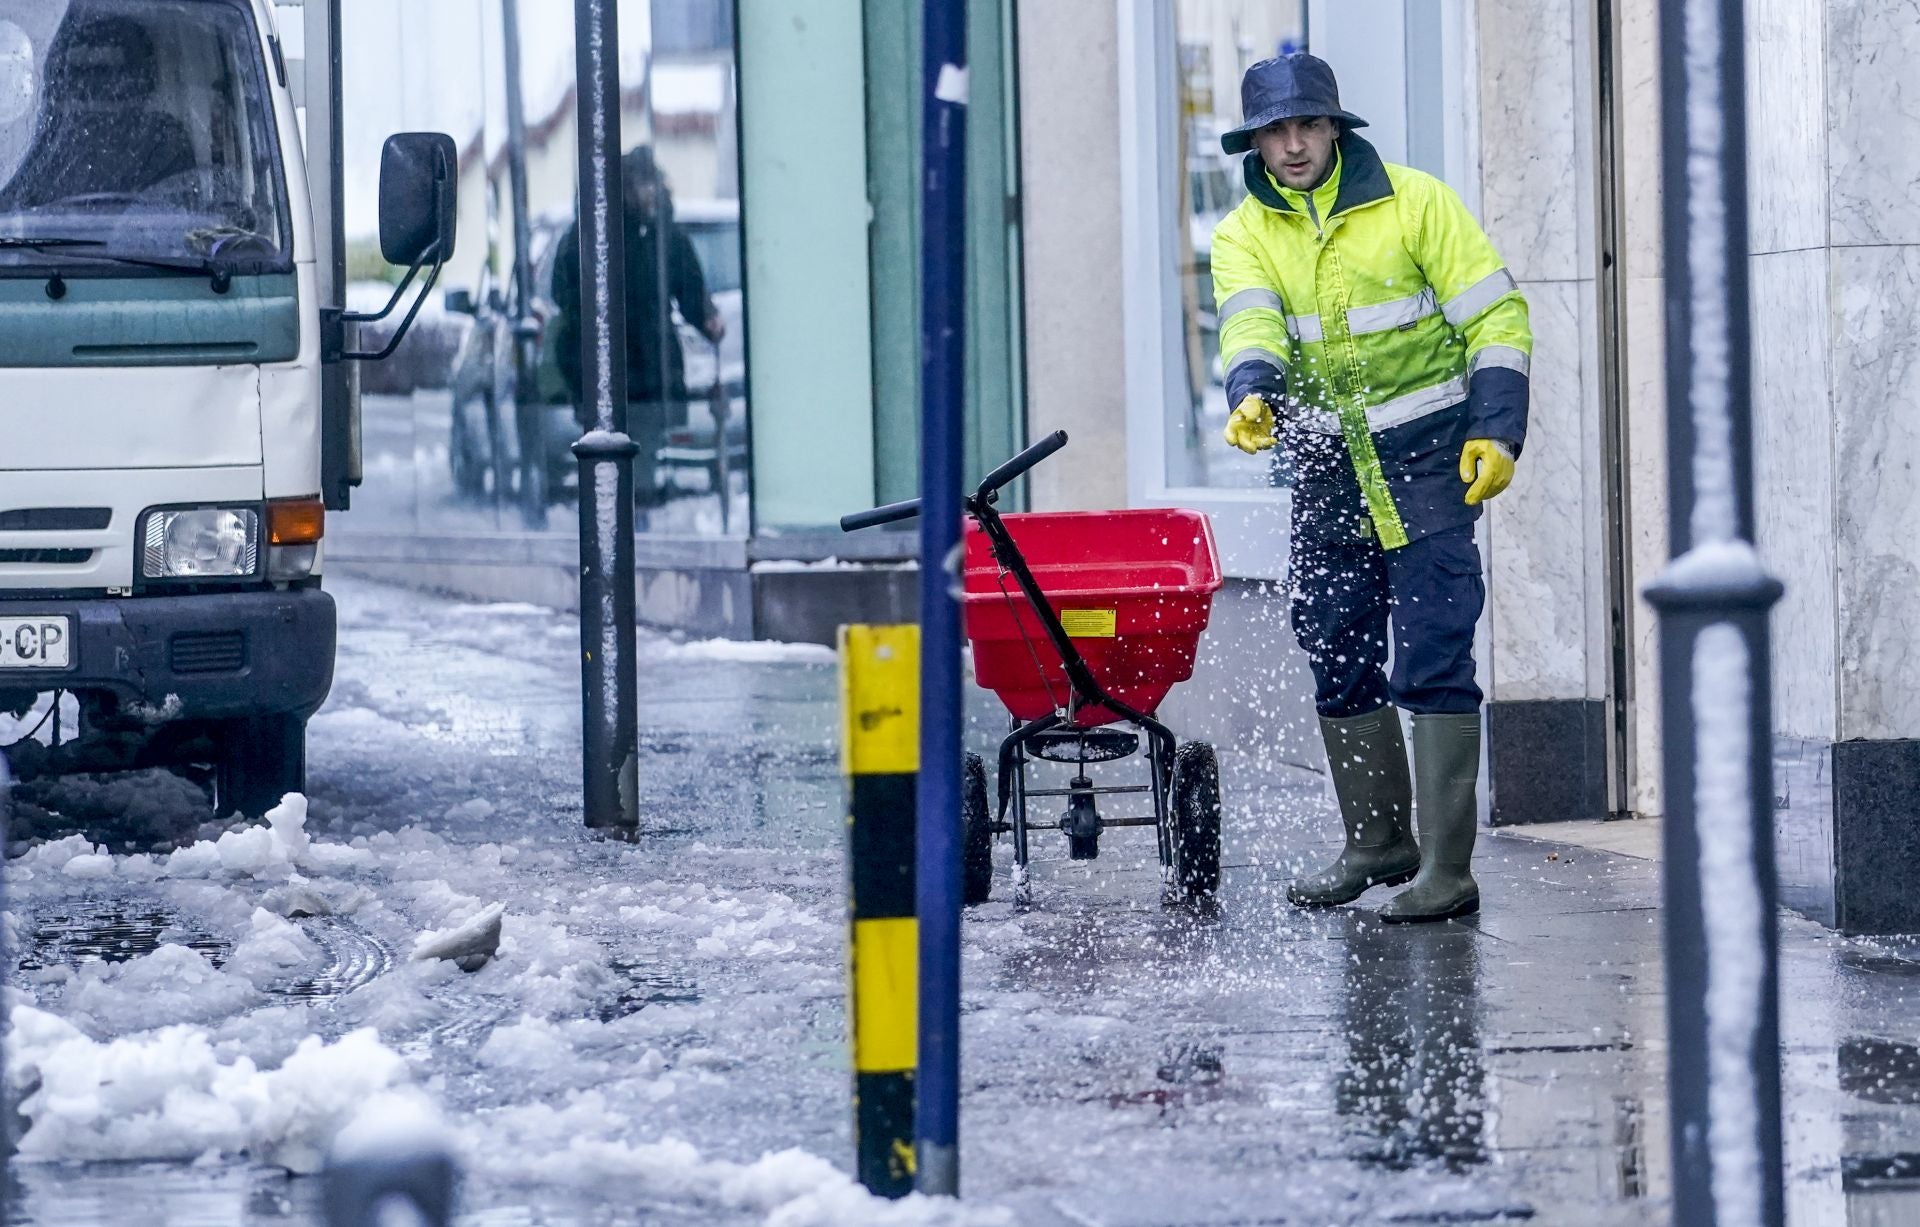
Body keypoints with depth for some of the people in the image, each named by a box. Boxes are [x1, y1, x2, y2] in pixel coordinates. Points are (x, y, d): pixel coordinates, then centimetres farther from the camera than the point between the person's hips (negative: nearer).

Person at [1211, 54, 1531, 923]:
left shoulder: (1413, 204, -6)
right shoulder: (1244, 236, 2)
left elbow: (1497, 314, -4)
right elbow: (1250, 320, -17)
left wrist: (1496, 431, -13)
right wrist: (1251, 393, -38)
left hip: (1428, 463, -4)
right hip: (1327, 472, 5)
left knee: (1433, 665, -10)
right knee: (1339, 663, 11)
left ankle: (1446, 869, -11)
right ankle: (1378, 843, 27)